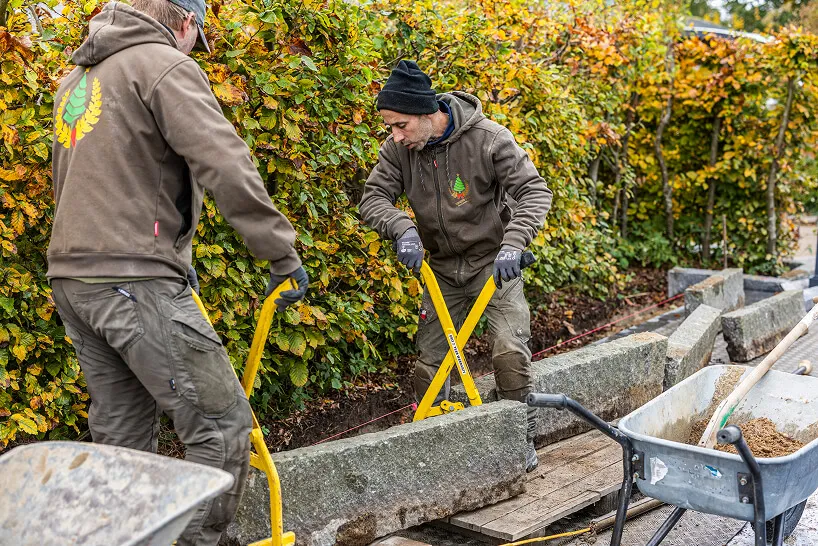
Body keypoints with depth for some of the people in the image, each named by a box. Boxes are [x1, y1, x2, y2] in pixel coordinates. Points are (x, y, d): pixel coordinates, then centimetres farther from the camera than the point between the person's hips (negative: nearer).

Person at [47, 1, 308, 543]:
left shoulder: (77, 78, 22)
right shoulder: (165, 65, -6)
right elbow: (227, 167, -17)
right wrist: (282, 252, -12)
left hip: (72, 278, 9)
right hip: (135, 281, -9)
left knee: (122, 435, 15)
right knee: (223, 425, -4)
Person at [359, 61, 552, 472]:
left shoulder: (488, 139, -22)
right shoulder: (399, 148, -10)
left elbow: (534, 191, -22)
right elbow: (373, 198, -10)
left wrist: (512, 243, -36)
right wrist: (403, 227, -31)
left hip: (494, 262, -4)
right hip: (443, 268, 4)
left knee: (510, 350, -15)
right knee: (429, 358, 6)